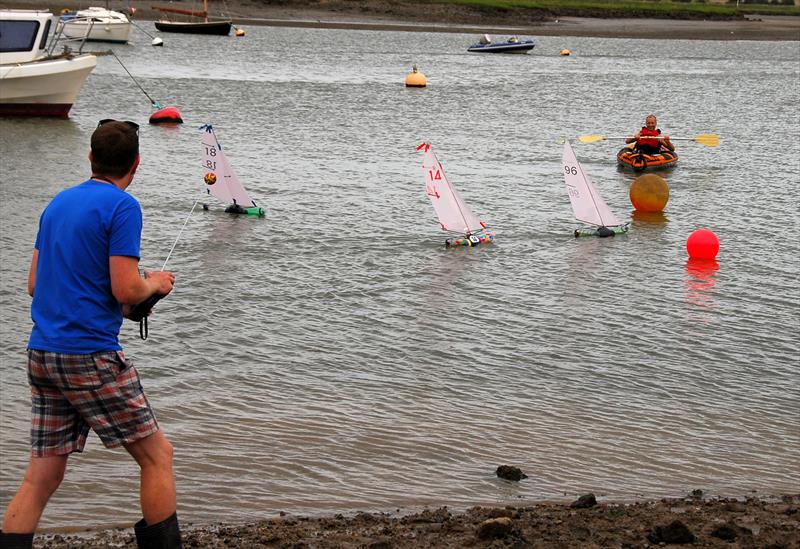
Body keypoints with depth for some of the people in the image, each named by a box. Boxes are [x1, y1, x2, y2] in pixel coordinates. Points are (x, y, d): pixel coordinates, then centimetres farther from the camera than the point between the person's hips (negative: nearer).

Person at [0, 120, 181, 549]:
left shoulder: (57, 203, 15)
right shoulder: (122, 207, -8)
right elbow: (126, 289, -16)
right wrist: (155, 284, 6)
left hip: (41, 354, 7)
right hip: (91, 357, -7)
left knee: (41, 476, 8)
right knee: (156, 455, 6)